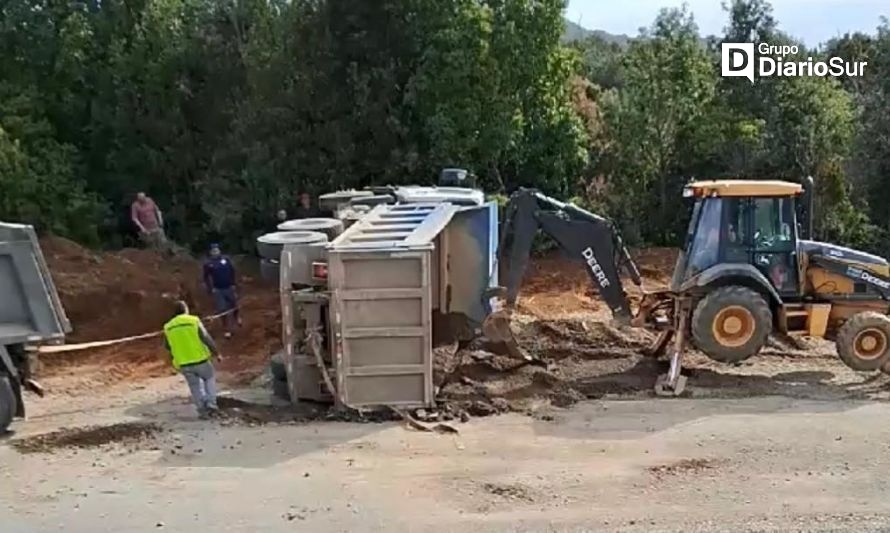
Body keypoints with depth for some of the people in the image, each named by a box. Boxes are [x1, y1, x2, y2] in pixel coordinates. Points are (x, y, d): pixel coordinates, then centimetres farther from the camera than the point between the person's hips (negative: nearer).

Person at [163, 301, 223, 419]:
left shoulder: (168, 327, 3)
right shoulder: (194, 321, -8)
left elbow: (167, 346, 15)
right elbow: (207, 339, -10)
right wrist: (217, 353, 1)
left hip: (183, 364, 2)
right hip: (200, 360, -2)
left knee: (195, 386, 18)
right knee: (209, 378, 22)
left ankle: (203, 410, 12)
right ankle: (211, 404, 10)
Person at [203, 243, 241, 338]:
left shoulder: (226, 259, -4)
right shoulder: (208, 263, -6)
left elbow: (232, 271, 3)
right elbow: (206, 277, 1)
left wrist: (233, 284, 0)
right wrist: (211, 288, -6)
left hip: (229, 287, 1)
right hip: (218, 289, -1)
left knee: (233, 305, 17)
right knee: (222, 310, 0)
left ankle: (236, 317, 50)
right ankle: (228, 329, 10)